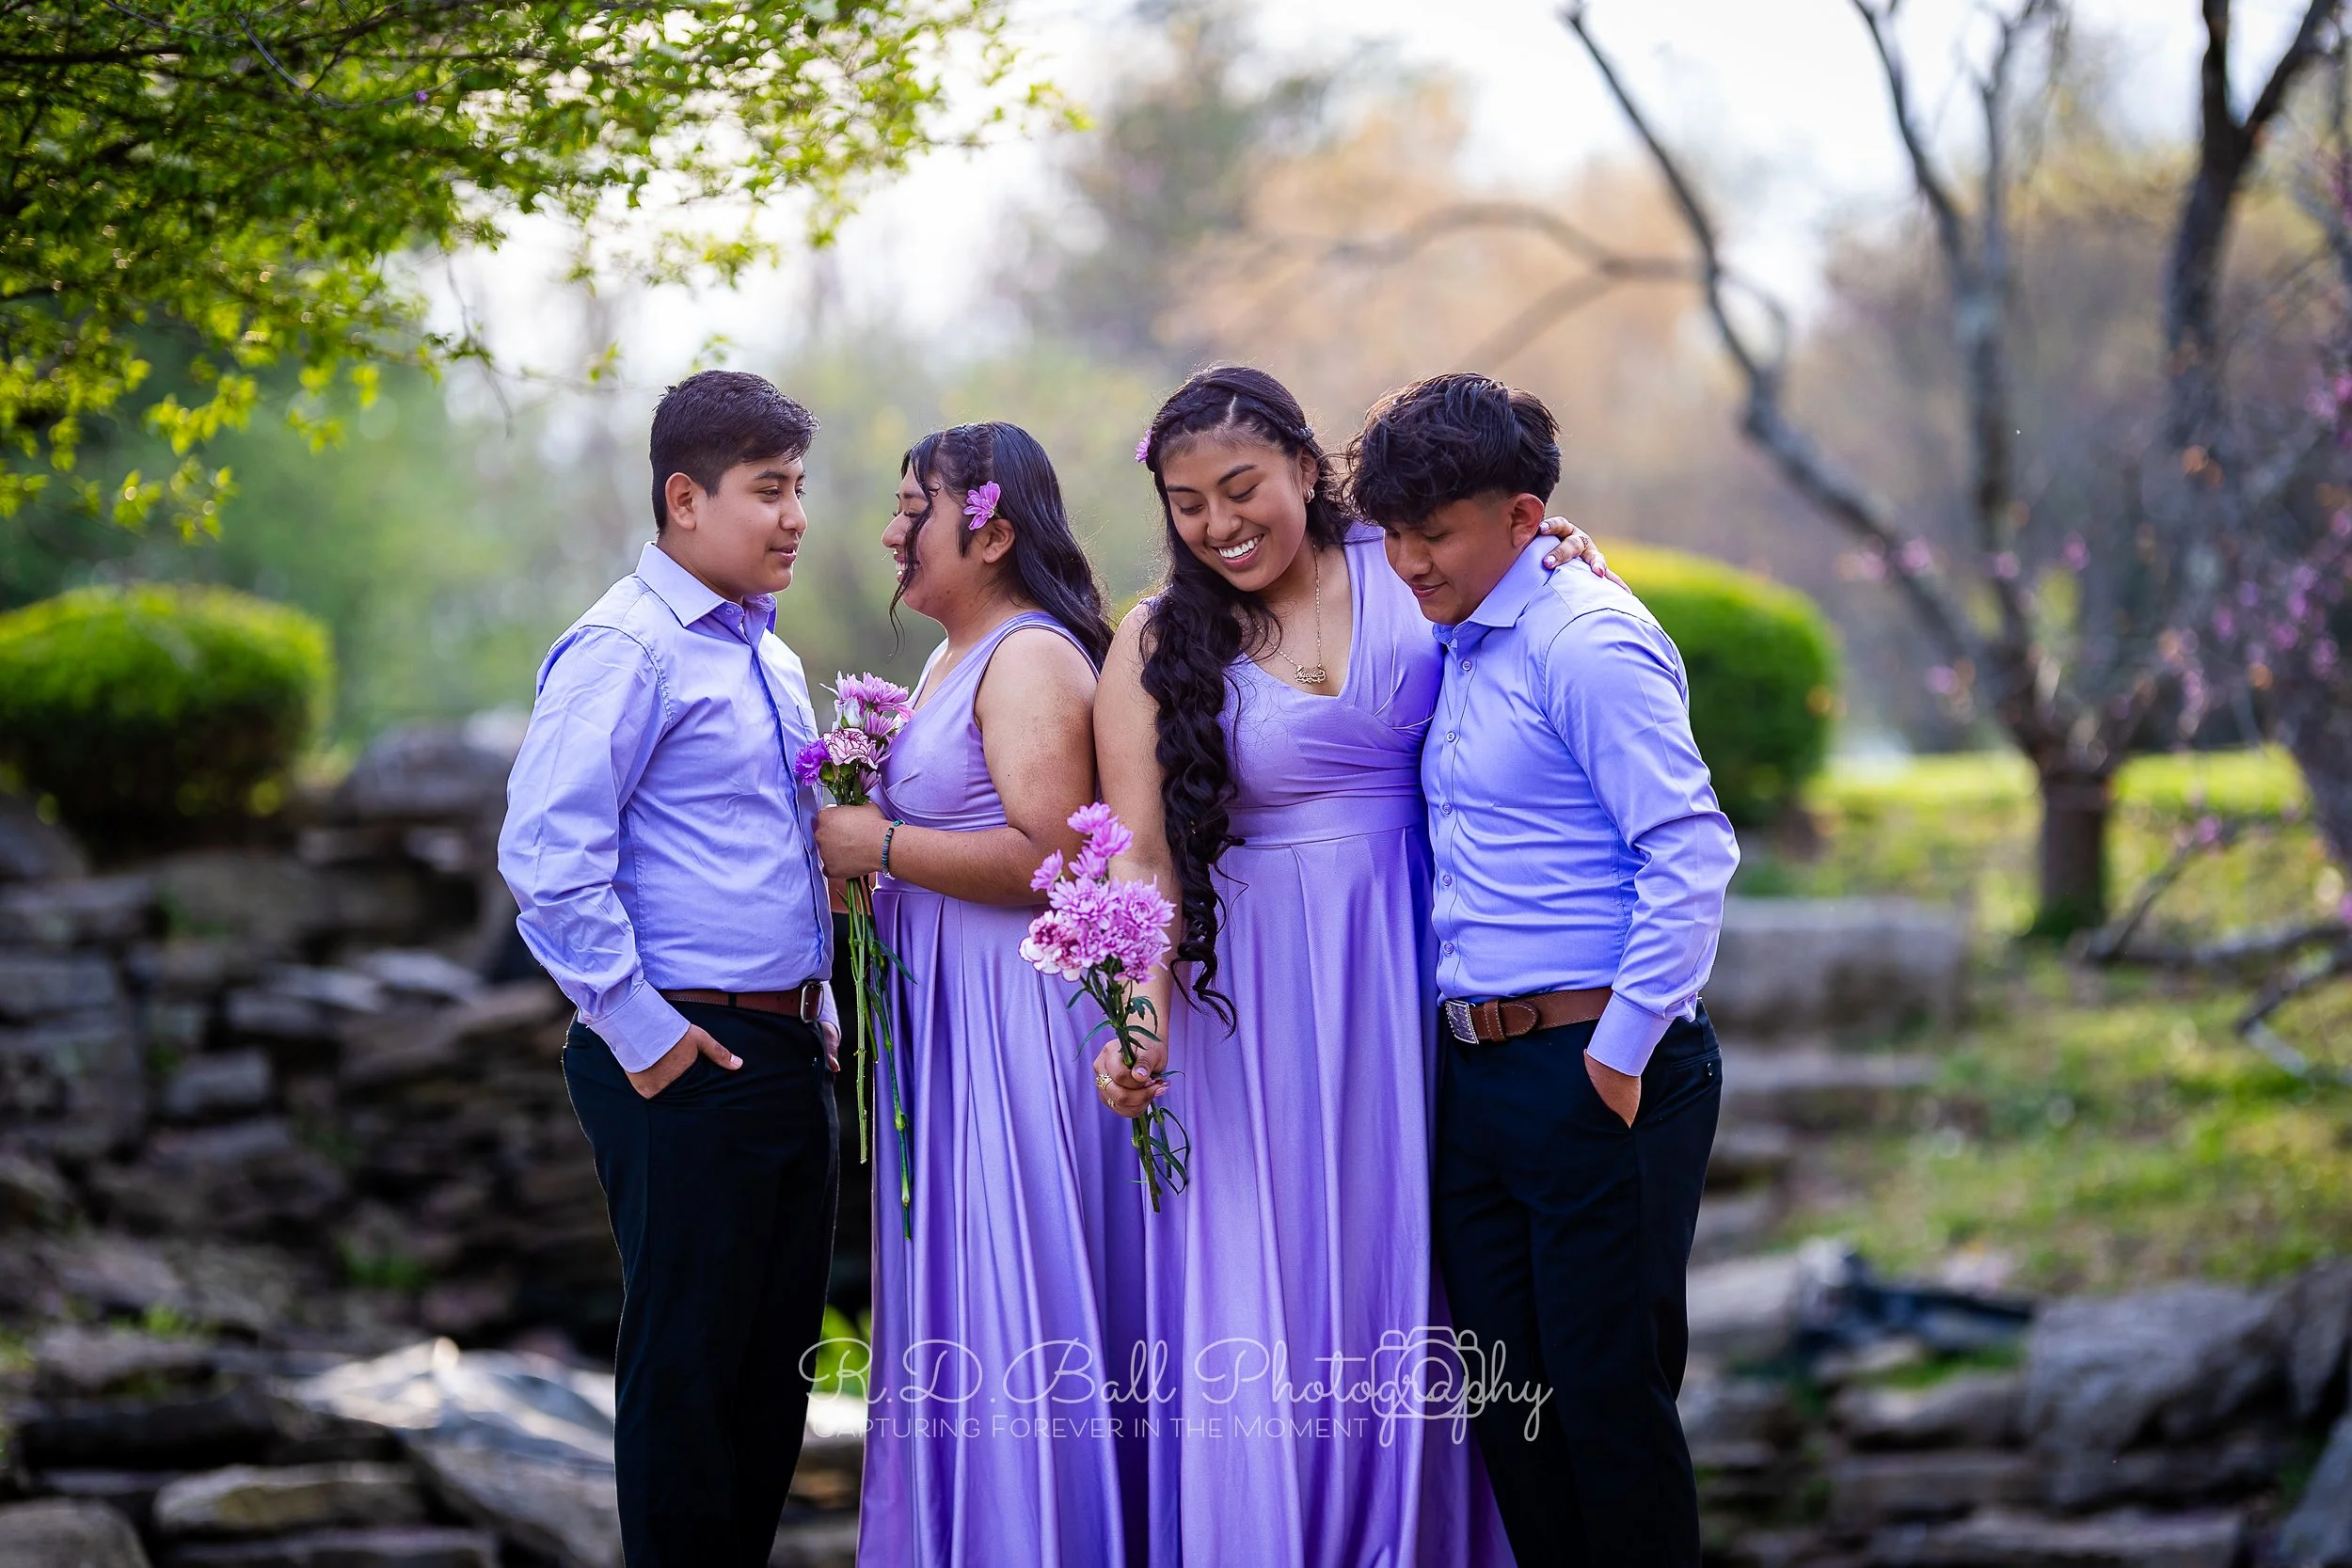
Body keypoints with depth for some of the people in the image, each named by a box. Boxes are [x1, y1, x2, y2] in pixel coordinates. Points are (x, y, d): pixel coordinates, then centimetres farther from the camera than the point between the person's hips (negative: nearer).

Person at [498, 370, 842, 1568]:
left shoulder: (764, 655, 16)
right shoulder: (624, 651, -12)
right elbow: (545, 853, -20)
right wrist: (638, 1031, -18)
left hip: (786, 1052, 9)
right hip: (689, 1060, -9)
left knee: (776, 1364, 13)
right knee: (687, 1367, -1)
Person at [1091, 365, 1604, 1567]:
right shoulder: (1156, 648, 2)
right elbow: (1142, 861, -5)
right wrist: (1139, 1023, -19)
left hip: (1412, 986, 1)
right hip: (1253, 1009, -1)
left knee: (1399, 1279, 5)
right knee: (1263, 1301, -2)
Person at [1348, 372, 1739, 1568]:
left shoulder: (1587, 642, -12)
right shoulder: (1460, 652, 15)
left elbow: (1691, 859, -19)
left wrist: (1621, 1055, -18)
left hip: (1594, 1074, -9)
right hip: (1480, 1073, 9)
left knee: (1607, 1391, -4)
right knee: (1508, 1396, 11)